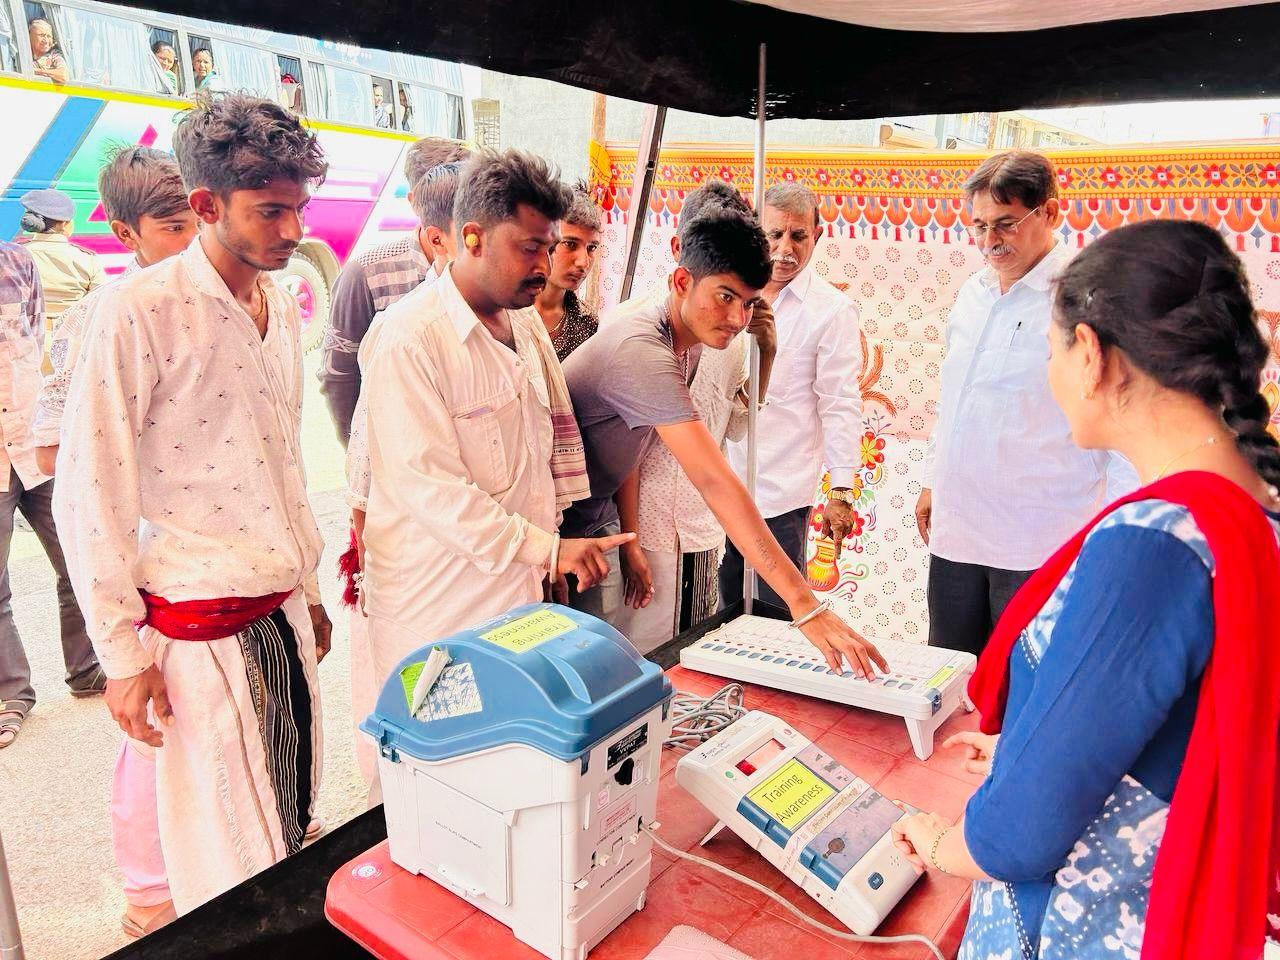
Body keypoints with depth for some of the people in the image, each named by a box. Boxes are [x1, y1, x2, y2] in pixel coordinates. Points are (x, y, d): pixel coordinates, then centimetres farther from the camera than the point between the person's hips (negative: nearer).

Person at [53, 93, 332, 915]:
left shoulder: (284, 306, 7)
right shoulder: (138, 311, -14)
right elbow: (90, 492, -12)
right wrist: (123, 652, -9)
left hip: (285, 610, 6)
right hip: (201, 628, -6)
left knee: (295, 817, 17)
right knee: (235, 862, 5)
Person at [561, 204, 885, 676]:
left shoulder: (688, 341, 0)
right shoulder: (645, 352, -32)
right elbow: (716, 483, -40)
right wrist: (807, 607, -42)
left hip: (598, 517, 8)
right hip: (557, 526, -8)